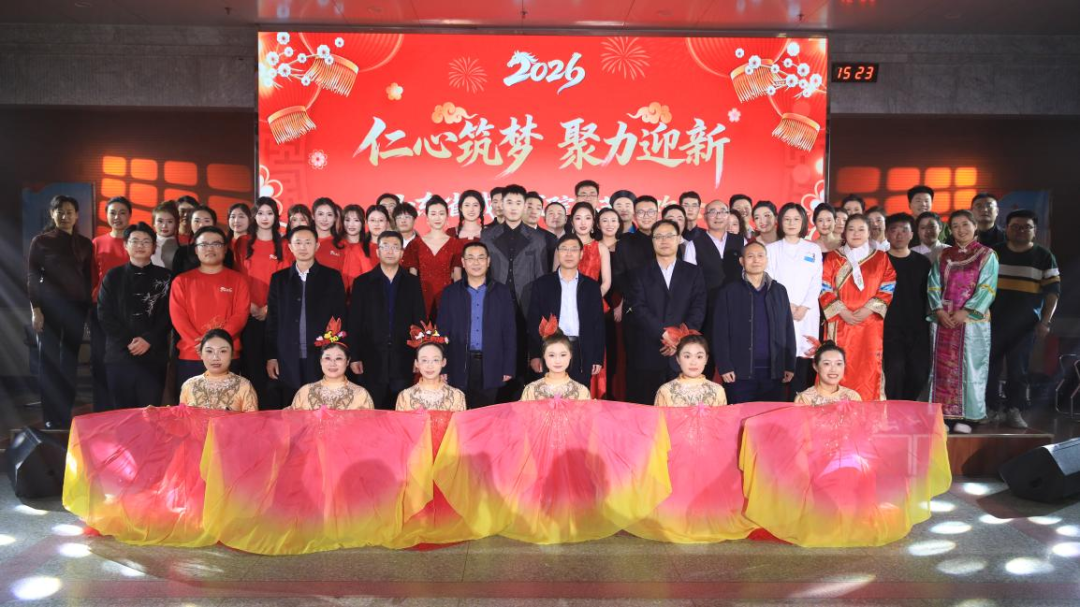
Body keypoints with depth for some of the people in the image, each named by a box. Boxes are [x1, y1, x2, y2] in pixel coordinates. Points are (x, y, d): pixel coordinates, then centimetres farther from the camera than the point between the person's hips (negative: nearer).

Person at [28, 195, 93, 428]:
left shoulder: (85, 244, 10)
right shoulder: (41, 241, 2)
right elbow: (31, 277, -1)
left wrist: (89, 307, 4)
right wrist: (35, 309, -9)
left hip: (76, 307, 3)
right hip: (49, 306, -2)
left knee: (70, 359, 5)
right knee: (49, 359, -1)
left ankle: (66, 414, 12)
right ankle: (52, 417, 5)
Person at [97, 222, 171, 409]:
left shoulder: (164, 277, 8)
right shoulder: (113, 276, 10)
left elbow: (168, 314, 0)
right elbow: (104, 314, 2)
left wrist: (148, 339, -12)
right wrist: (128, 341, -8)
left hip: (154, 354, -1)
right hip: (119, 354, 1)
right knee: (122, 411, 4)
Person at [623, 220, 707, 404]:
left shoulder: (693, 273, 13)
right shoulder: (640, 274, 9)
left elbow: (698, 309, 3)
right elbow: (638, 309, -3)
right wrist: (665, 335, -14)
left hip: (683, 355, 1)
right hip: (648, 355, -1)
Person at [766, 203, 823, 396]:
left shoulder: (814, 249, 14)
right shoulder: (772, 249, 11)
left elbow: (816, 283, 6)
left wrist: (803, 308, -7)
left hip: (806, 314, 1)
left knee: (801, 364, -3)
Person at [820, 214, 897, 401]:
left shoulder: (881, 258, 11)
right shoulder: (833, 258, 9)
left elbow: (888, 289, 3)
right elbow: (824, 289, 1)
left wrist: (867, 310, -10)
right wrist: (842, 311, -11)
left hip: (870, 324, 0)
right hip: (840, 324, 0)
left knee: (868, 369, -2)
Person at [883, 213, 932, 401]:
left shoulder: (922, 263, 12)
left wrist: (925, 321, 10)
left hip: (917, 329, 4)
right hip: (889, 328, -3)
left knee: (919, 374, 1)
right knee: (894, 372, -15)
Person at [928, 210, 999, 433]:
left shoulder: (987, 255, 2)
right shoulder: (943, 255, 12)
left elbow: (987, 288, -6)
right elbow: (934, 285, 6)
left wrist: (966, 311, -15)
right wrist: (939, 310, -9)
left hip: (972, 319, -3)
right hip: (944, 319, 3)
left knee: (969, 366, -1)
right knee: (943, 367, 3)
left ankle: (967, 416, 4)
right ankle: (944, 414, 8)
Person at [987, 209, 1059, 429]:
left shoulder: (1044, 256, 5)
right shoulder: (994, 253, 8)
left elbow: (1053, 291, 2)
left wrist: (1046, 321, -6)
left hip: (1026, 325, -1)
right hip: (993, 322, 1)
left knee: (1018, 368, 0)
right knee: (990, 366, -1)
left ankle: (1015, 411, 9)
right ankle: (993, 409, 10)